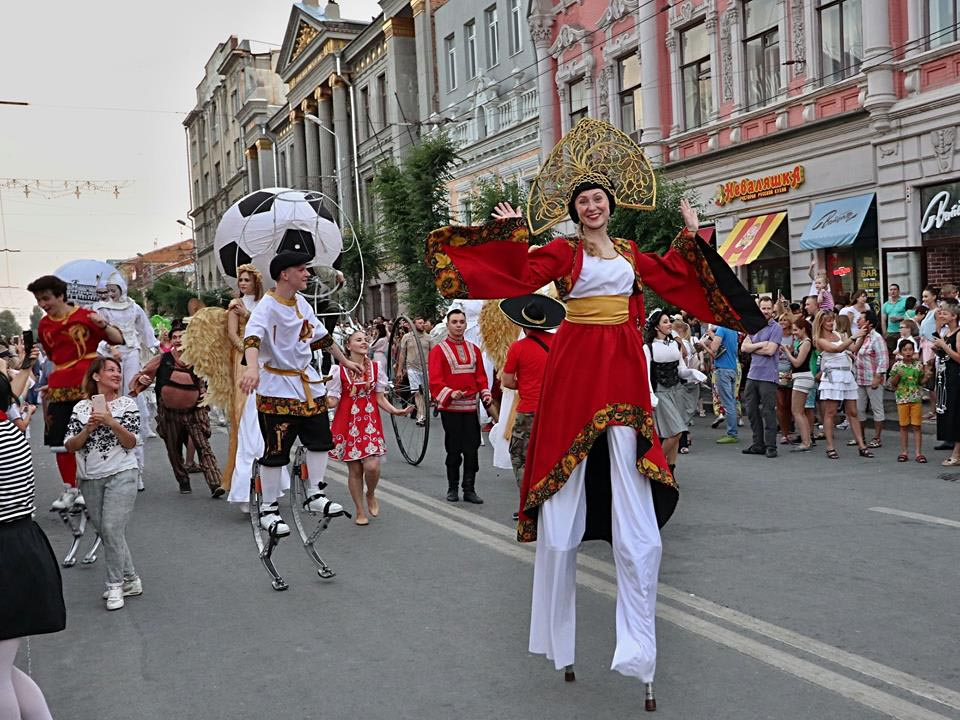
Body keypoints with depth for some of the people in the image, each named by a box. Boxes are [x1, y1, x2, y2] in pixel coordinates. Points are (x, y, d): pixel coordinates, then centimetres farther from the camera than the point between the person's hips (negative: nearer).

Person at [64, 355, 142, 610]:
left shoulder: (127, 404, 0)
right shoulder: (81, 407, 6)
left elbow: (131, 442, -7)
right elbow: (70, 446, 2)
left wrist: (111, 422, -20)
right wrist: (88, 429, -14)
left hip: (121, 474, -4)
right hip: (90, 478, 4)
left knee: (112, 529, -13)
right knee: (106, 532, 8)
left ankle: (115, 585, -1)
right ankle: (130, 580, 22)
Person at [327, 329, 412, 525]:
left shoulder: (376, 367, 5)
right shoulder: (339, 369, -3)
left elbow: (380, 398, 9)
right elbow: (332, 401, -3)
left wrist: (395, 411, -7)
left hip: (370, 421, 2)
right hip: (348, 422, -2)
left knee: (372, 466, -12)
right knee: (354, 469, 2)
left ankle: (370, 495, 20)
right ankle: (360, 511, 18)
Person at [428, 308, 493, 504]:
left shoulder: (474, 349, 13)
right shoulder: (438, 350, -2)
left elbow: (480, 376, 14)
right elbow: (434, 379, -11)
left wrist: (485, 394, -3)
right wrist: (450, 393, -26)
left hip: (471, 407, 4)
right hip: (450, 408, -4)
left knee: (472, 449, 3)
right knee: (453, 450, 4)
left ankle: (469, 489, 11)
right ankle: (453, 488, 16)